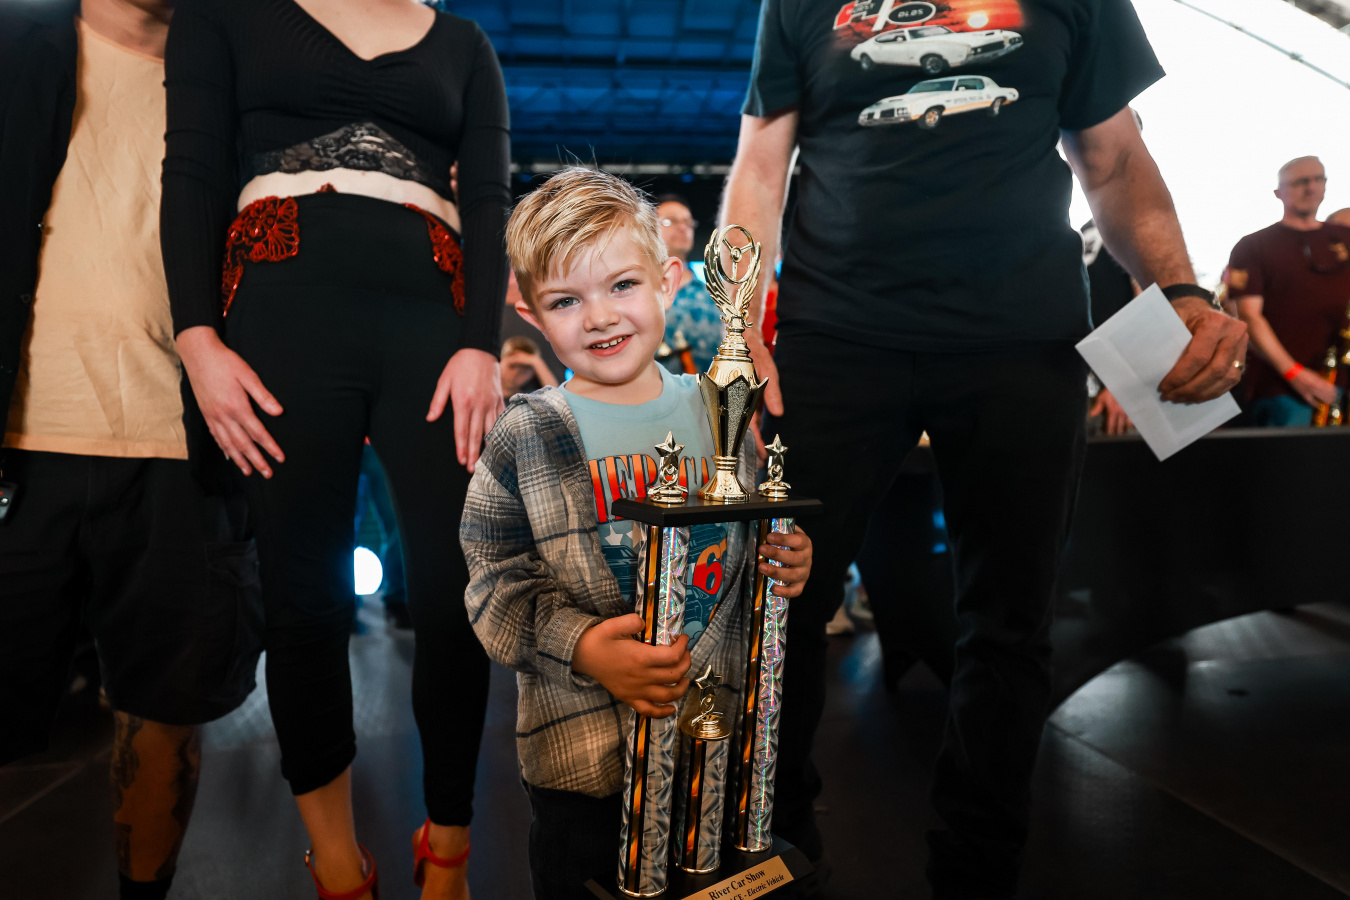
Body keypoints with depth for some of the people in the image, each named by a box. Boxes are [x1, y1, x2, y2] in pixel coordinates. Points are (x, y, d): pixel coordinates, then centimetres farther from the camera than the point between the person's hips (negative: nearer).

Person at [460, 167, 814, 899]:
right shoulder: (525, 438, -8)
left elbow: (754, 539, 12)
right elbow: (498, 585, -8)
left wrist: (787, 564, -9)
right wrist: (583, 648, -23)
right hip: (582, 752, -2)